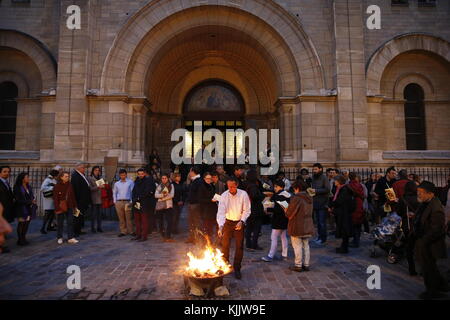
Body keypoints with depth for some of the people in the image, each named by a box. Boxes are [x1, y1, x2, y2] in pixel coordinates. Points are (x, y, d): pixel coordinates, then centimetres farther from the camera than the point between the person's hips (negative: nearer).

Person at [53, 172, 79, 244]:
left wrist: (74, 206, 8)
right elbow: (55, 198, -9)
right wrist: (57, 208, -15)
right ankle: (59, 238, 22)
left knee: (70, 222, 2)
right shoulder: (57, 186, -7)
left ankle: (71, 238, 5)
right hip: (61, 208, -3)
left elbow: (73, 196, 9)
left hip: (69, 207, 3)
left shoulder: (70, 185, 4)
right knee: (60, 223, 8)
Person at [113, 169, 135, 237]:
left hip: (127, 202, -3)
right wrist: (115, 201, 11)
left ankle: (131, 231, 4)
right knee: (121, 218, 5)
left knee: (129, 218, -4)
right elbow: (114, 193, 21)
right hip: (118, 202, 3)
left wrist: (131, 201, -6)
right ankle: (123, 231, 12)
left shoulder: (130, 182, 3)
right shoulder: (117, 184, 14)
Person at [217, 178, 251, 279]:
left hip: (239, 222, 0)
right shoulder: (224, 196, -15)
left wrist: (242, 221, -19)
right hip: (227, 222, 0)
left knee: (239, 246, 4)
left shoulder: (243, 194, -15)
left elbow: (247, 210, -8)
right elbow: (221, 211, -20)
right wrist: (220, 227, -29)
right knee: (225, 245, 4)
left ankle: (237, 269, 20)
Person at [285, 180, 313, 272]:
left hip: (297, 227, -7)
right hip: (308, 226, 7)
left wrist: (286, 211, 6)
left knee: (297, 246, 4)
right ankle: (306, 265, 22)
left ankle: (298, 265, 11)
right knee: (306, 246, 15)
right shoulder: (309, 198, 6)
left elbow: (289, 214, -17)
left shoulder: (296, 198, -19)